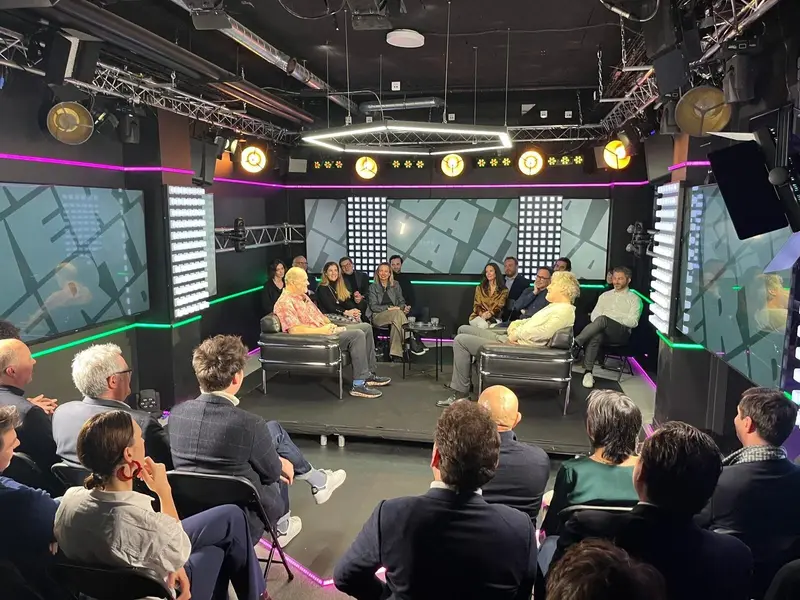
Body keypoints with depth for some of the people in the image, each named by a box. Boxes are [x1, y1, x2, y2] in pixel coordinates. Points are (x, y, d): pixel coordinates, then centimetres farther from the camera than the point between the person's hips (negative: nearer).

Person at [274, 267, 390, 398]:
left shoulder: (303, 296, 19)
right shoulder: (285, 303, -14)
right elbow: (294, 329, -25)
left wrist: (329, 325, 3)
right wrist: (322, 330, -21)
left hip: (323, 331, 11)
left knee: (366, 327, 4)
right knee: (357, 335, -25)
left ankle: (369, 374, 8)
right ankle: (359, 385, -24)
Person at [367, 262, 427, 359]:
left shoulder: (395, 285, 17)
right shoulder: (373, 287, 8)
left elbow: (401, 302, 13)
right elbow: (373, 306, -2)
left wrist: (404, 307, -13)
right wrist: (389, 308, -17)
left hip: (394, 315, 3)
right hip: (378, 316, -3)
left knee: (395, 322, -37)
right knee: (398, 313, -35)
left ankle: (396, 352, -43)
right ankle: (412, 341, -42)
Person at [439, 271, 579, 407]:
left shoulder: (565, 310, -15)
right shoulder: (554, 306, 17)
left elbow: (545, 332, -28)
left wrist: (517, 334, -15)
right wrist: (515, 324, 2)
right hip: (508, 338, 11)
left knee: (460, 340, -13)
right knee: (463, 330, 15)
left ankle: (460, 392, -5)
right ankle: (464, 379, 19)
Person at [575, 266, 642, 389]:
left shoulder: (634, 299, 13)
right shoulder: (605, 295, 26)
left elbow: (633, 322, -1)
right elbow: (594, 314, 17)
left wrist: (610, 320, -11)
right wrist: (599, 323, -7)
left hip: (621, 332, -3)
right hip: (603, 330, 3)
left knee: (602, 319, -36)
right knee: (595, 336, -36)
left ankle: (575, 343, -39)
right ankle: (588, 372, -39)